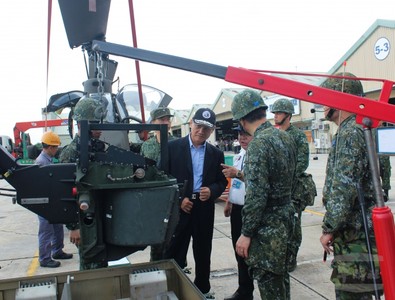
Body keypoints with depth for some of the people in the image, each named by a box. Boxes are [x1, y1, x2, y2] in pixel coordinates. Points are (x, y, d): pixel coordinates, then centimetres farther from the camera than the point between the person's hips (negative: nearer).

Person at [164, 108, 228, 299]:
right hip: (178, 208, -3)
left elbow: (222, 181, 8)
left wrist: (211, 191, -13)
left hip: (204, 210, 3)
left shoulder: (216, 154, 5)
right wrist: (178, 199, -13)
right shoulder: (172, 147, -4)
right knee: (174, 254, 6)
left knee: (203, 253, 16)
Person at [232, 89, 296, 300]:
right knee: (280, 274, 22)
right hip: (285, 217, 9)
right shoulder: (285, 137, 6)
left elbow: (256, 196, -24)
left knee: (268, 280, 4)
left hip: (267, 225, -9)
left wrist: (246, 233, -16)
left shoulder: (258, 144, -21)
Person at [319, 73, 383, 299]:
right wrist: (333, 227, 20)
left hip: (354, 232, -10)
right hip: (355, 229, 10)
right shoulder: (354, 130, 16)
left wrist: (329, 228, -17)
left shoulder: (351, 132, -17)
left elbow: (344, 188, -24)